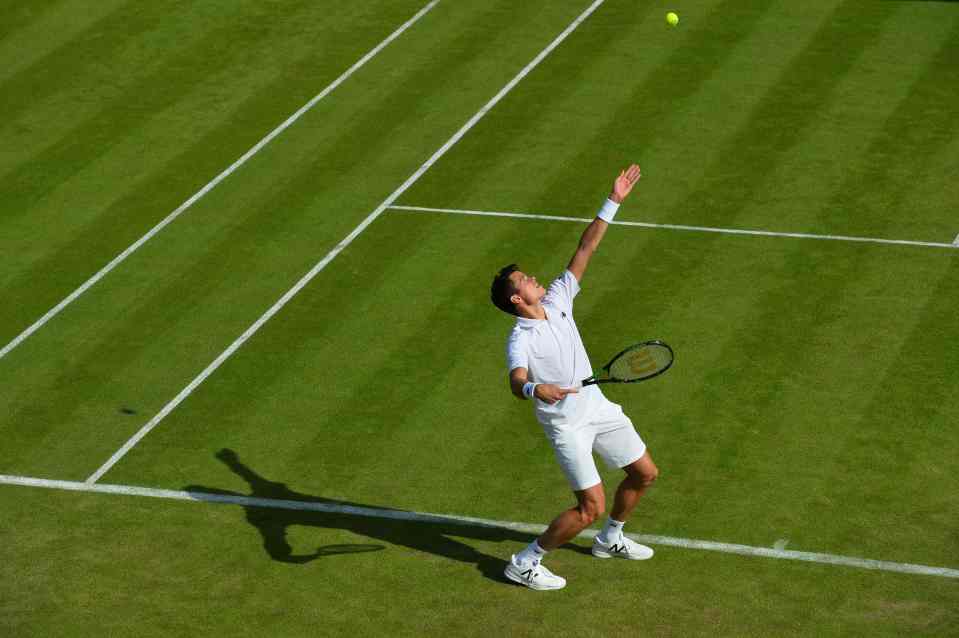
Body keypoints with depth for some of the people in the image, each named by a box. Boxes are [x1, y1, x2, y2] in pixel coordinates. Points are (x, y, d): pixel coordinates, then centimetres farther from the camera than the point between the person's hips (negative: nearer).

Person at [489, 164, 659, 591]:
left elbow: (585, 249, -1)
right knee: (591, 507, -13)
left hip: (596, 404, 8)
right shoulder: (521, 341, -19)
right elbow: (517, 383, -35)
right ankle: (525, 563, 1)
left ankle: (610, 540, 39)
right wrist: (535, 389, -58)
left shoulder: (557, 300, -1)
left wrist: (613, 203, -4)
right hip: (566, 422, -8)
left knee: (644, 473, 16)